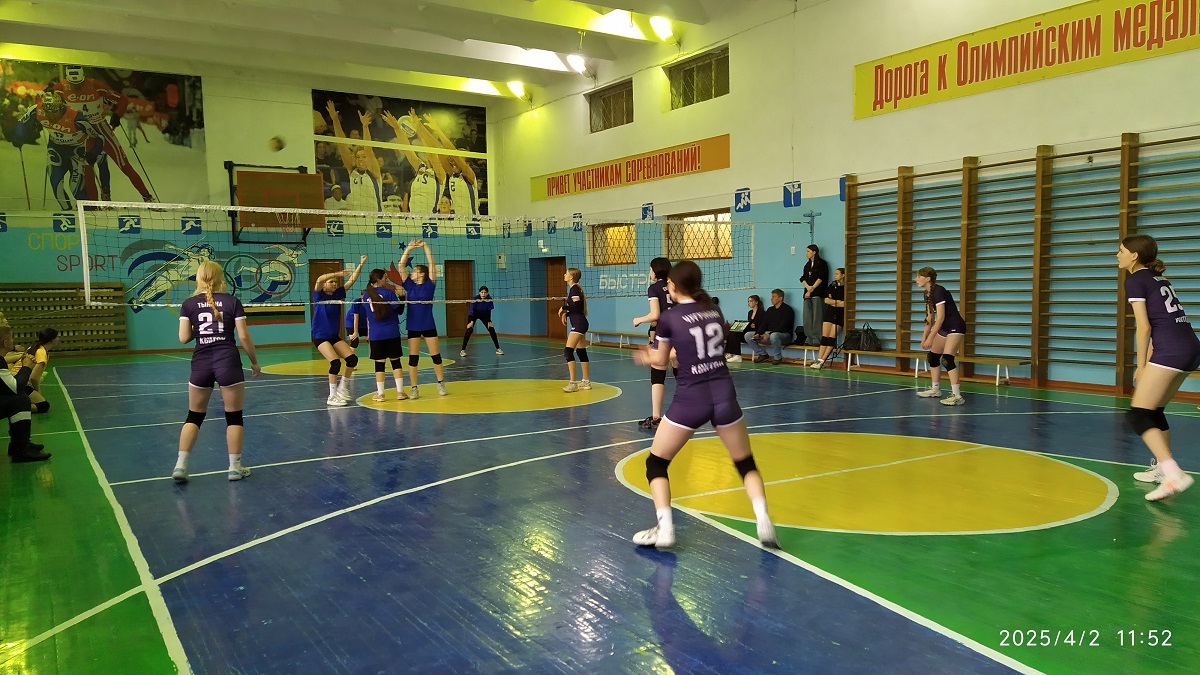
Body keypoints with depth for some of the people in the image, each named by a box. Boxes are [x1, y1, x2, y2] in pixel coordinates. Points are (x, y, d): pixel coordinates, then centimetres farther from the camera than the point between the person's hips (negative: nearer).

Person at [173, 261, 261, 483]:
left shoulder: (189, 304, 4)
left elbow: (184, 338, -1)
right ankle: (235, 467, 11)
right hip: (228, 362, -2)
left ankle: (181, 465, 8)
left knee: (194, 416, 14)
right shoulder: (232, 302, 0)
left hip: (201, 363, 2)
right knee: (234, 416, 8)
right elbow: (244, 336, -2)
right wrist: (254, 362, 8)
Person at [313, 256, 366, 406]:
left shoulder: (338, 293, 5)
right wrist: (338, 273, -34)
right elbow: (319, 279, -29)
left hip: (334, 336, 6)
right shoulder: (319, 295, -9)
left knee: (352, 358, -5)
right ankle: (332, 397, -8)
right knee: (335, 362, -21)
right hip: (320, 337, -6)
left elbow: (352, 280, 2)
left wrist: (361, 265, -6)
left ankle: (342, 388, 16)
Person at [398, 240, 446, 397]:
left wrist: (425, 246, -13)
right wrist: (409, 248, -7)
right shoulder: (410, 285, 3)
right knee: (413, 358, 3)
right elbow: (401, 265, -1)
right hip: (413, 326, 2)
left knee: (435, 356, 5)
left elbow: (431, 263, -10)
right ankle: (414, 389, 9)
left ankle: (441, 384, 22)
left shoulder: (429, 284, -3)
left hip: (429, 326, -2)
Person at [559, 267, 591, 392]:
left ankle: (572, 383, -14)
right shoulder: (574, 288, 16)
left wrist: (564, 307, -12)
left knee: (568, 351, -13)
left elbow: (576, 306, -23)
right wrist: (566, 314, 8)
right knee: (581, 352, 13)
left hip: (579, 324, -10)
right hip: (580, 324, 10)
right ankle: (586, 381, 18)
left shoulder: (575, 288, -12)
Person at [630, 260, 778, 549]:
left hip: (690, 399, -4)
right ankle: (764, 523, 4)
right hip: (724, 395, 4)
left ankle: (664, 529, 4)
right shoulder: (715, 311, 8)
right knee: (746, 463, 19)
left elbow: (661, 361, 10)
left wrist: (648, 356, 34)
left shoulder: (669, 318, -5)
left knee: (656, 463, 14)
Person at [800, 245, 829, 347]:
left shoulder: (822, 264, 1)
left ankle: (817, 339, -10)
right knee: (807, 317, 2)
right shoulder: (807, 265, 21)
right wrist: (808, 287, -7)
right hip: (807, 294, 7)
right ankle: (809, 338, 5)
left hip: (818, 294, -7)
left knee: (817, 317, -9)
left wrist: (812, 289, -11)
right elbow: (803, 278, 12)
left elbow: (821, 278, -8)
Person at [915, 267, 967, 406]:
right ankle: (935, 389, 29)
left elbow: (940, 317, -26)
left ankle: (957, 395, -23)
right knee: (933, 356, 15)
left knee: (947, 359, -21)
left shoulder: (938, 291, -23)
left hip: (956, 328, -10)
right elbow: (930, 318, 13)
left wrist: (930, 338, -26)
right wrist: (924, 337, 10)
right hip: (944, 328, 10)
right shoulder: (927, 294, 5)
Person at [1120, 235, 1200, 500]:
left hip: (1170, 350, -9)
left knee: (1138, 415, -8)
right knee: (1154, 410, 21)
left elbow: (1143, 327, -7)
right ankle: (1163, 467, 28)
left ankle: (1174, 474, -21)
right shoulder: (1158, 278, 22)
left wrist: (1141, 367, -1)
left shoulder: (1135, 280, -3)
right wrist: (1149, 361, 16)